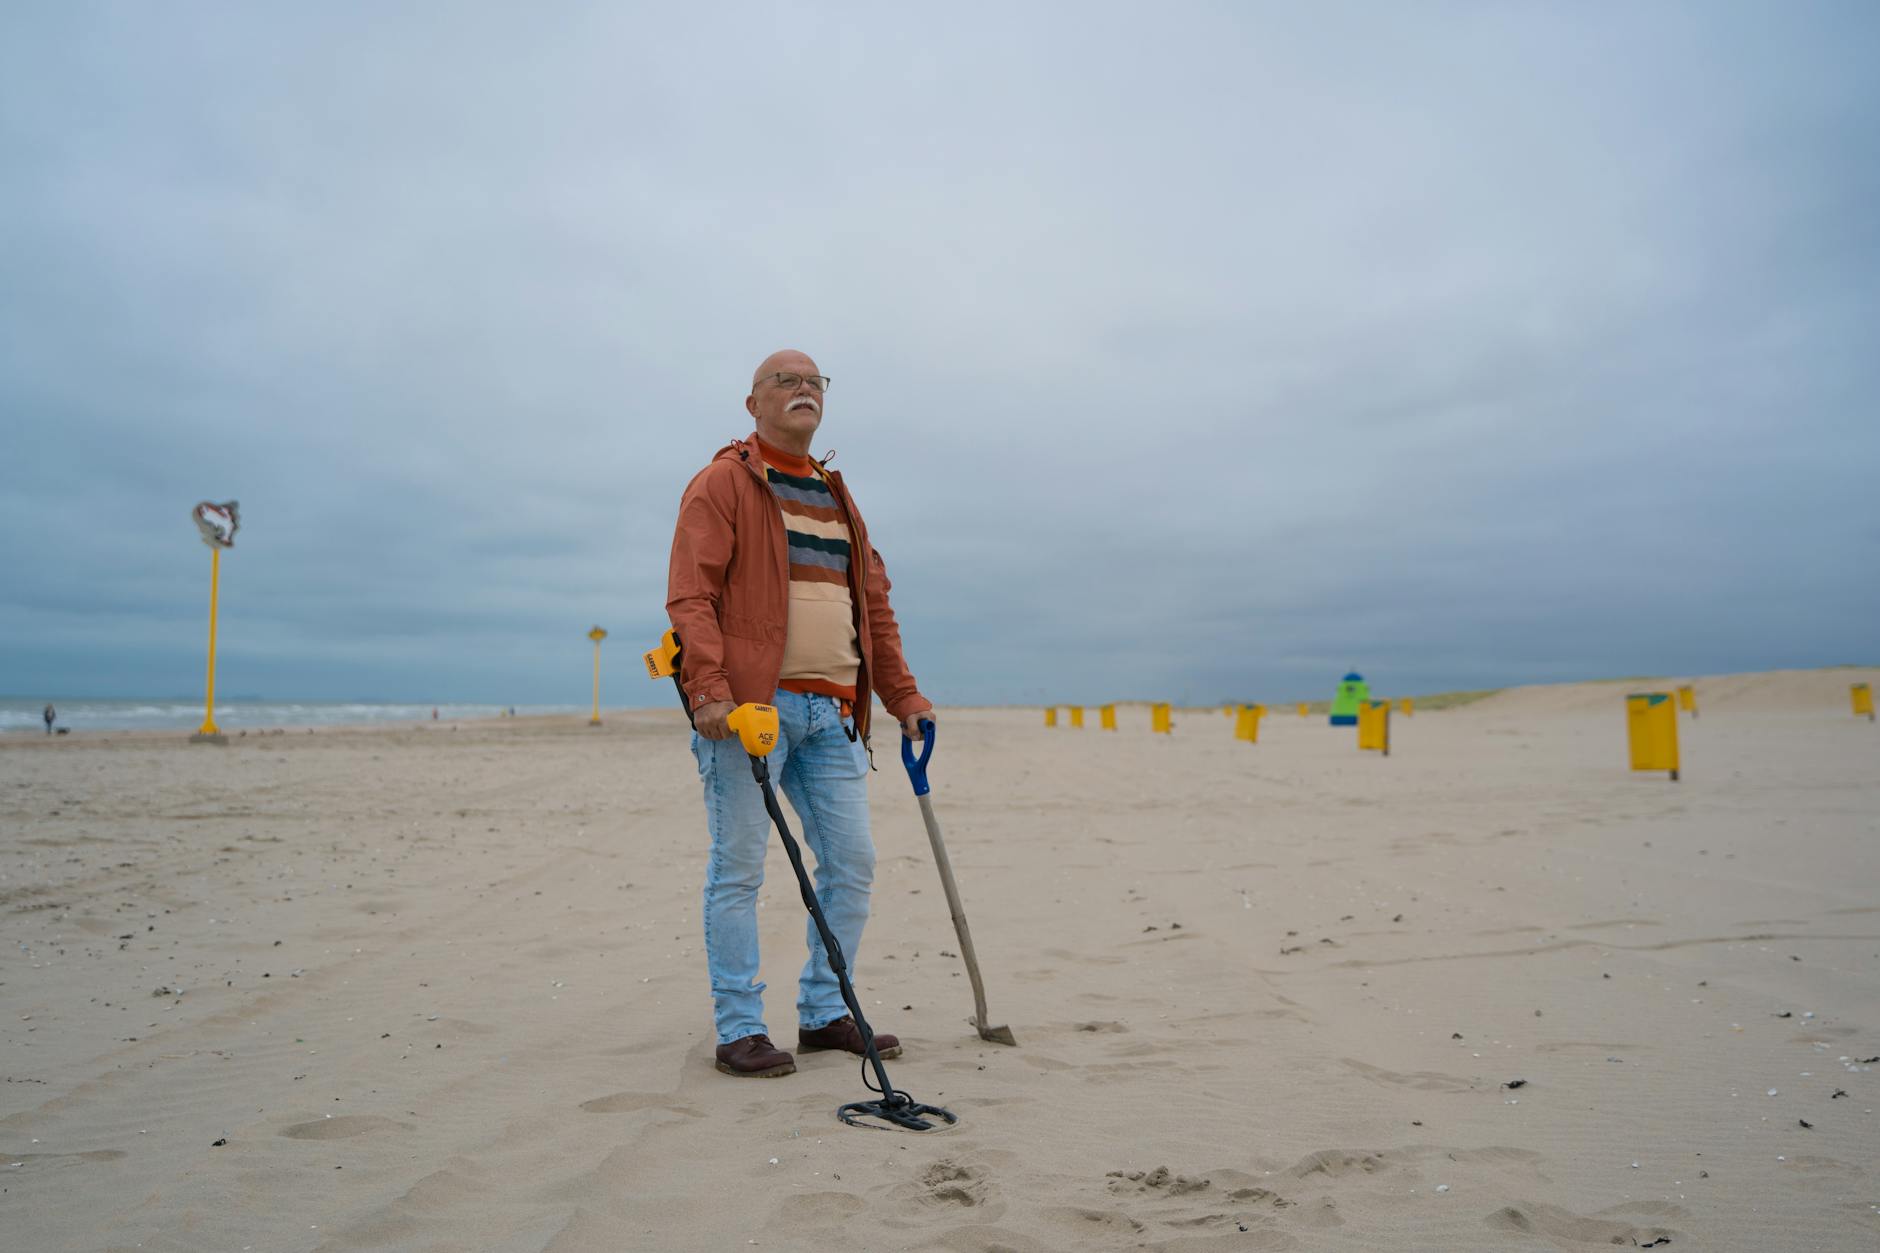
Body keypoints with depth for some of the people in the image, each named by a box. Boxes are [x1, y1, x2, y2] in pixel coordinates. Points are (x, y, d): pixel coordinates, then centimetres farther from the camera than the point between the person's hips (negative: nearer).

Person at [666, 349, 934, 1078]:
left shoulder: (836, 497, 23)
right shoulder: (723, 483, 1)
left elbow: (875, 605, 24)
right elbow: (689, 595, -10)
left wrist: (902, 696, 19)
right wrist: (707, 689, -22)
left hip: (831, 712, 7)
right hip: (750, 707, -7)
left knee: (852, 863, 7)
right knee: (739, 867, -2)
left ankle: (824, 1015, 20)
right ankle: (739, 1029, 8)